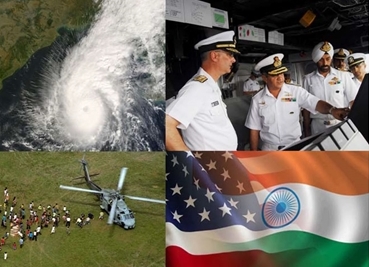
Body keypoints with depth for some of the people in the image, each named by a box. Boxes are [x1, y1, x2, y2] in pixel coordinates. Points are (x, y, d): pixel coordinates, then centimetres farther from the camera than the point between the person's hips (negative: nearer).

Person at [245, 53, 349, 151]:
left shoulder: (296, 92, -4)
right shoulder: (257, 100, -2)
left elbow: (316, 103, -17)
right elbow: (254, 130, 1)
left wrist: (332, 110, -38)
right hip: (269, 148, 0)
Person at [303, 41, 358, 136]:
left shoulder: (343, 76, 2)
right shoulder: (308, 79, 4)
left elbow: (353, 101, 2)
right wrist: (306, 129, 4)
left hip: (341, 124, 0)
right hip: (318, 126, 0)